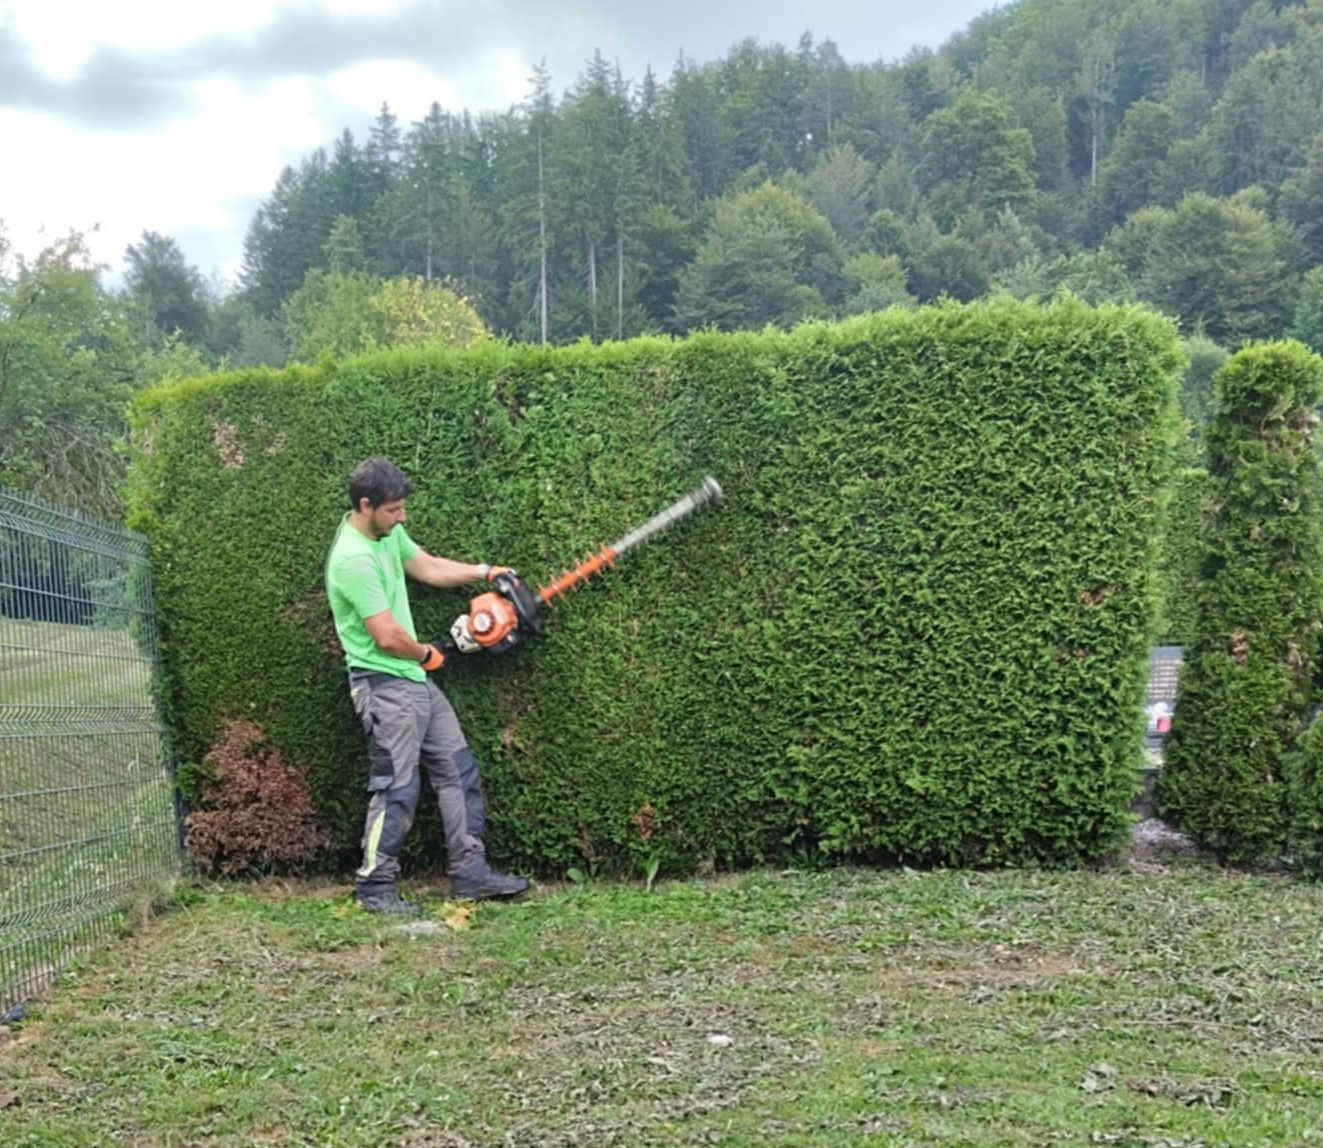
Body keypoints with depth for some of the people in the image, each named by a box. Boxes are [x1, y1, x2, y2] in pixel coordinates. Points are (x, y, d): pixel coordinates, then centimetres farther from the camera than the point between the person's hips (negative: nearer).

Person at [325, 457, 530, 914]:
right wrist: (428, 653, -4)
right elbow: (387, 636, -23)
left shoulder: (387, 533, 5)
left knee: (458, 772, 11)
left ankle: (470, 873, 17)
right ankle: (374, 886, 12)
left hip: (415, 680, 10)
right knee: (396, 789, -3)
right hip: (385, 686, -10)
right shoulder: (353, 559, -24)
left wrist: (484, 572, 11)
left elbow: (428, 567, 22)